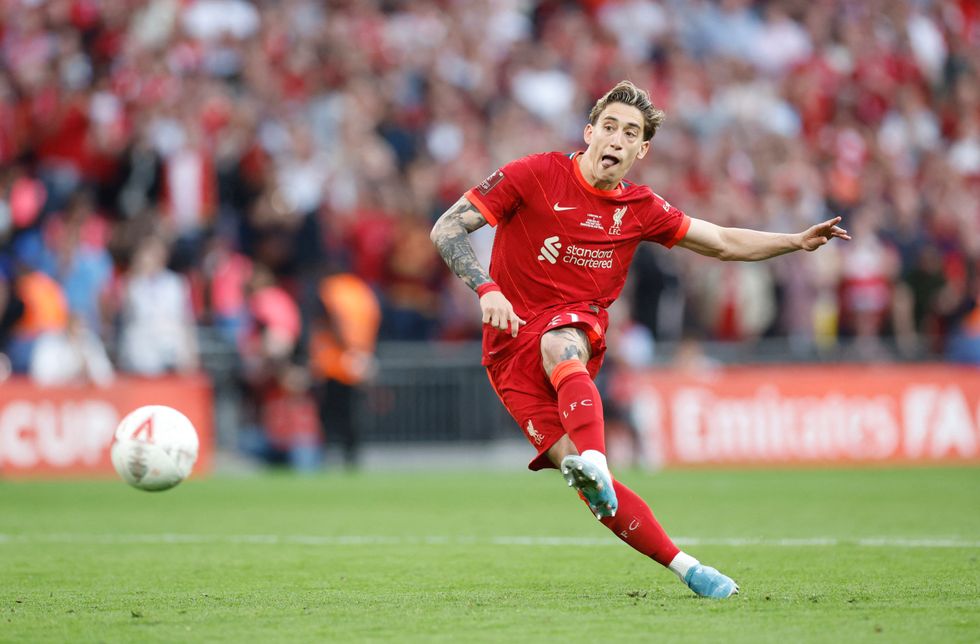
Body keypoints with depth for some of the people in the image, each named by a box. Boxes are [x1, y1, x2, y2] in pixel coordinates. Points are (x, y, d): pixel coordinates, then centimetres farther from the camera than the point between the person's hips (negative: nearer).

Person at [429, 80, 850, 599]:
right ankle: (683, 566, -21)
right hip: (511, 345, -1)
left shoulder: (639, 209, 9)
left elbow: (723, 243, 20)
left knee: (558, 346, -38)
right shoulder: (534, 176, -4)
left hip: (576, 327, 1)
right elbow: (446, 229, -5)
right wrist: (487, 289, -20)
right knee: (568, 459, -21)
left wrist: (796, 242, 6)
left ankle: (594, 466, -62)